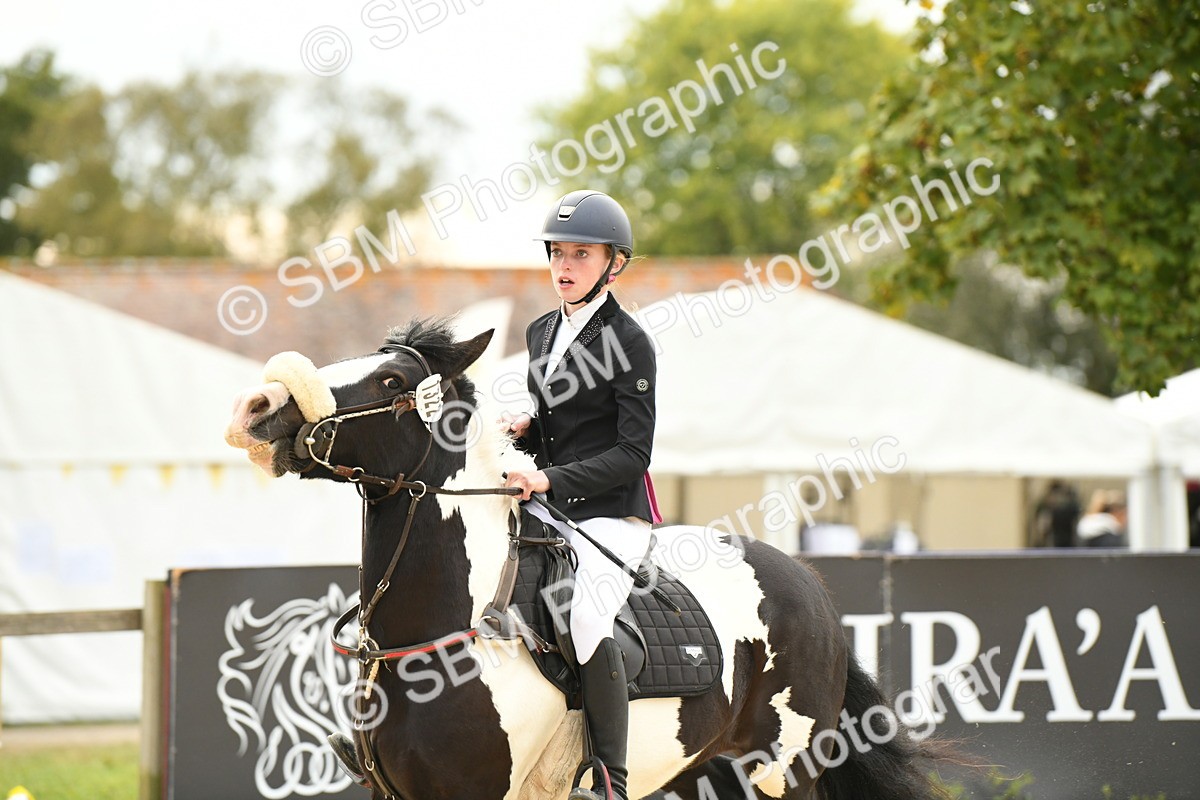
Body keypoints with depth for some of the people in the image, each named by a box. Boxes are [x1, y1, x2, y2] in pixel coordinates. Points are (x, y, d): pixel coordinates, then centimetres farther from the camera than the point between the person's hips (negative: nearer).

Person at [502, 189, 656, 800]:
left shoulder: (628, 342, -8)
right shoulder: (541, 333, 14)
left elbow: (632, 453, -13)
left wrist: (551, 479, -22)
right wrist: (524, 429, 3)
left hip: (609, 512, -8)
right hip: (547, 508, 8)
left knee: (586, 619, -27)